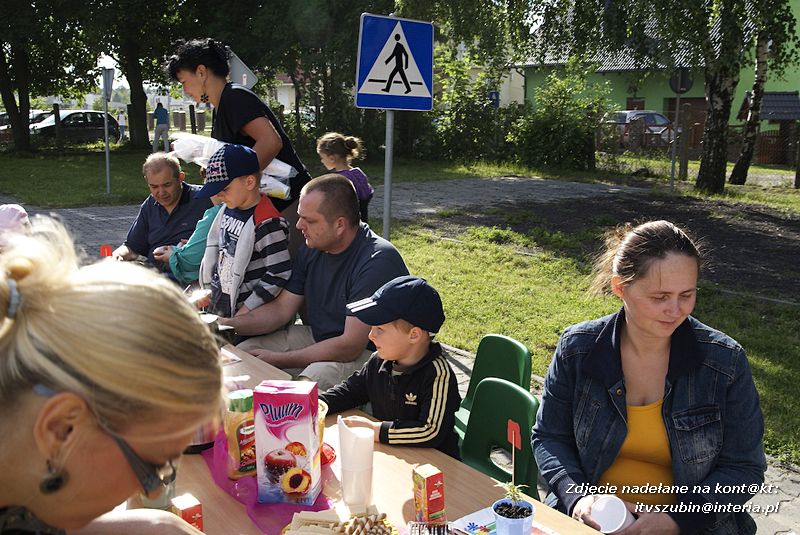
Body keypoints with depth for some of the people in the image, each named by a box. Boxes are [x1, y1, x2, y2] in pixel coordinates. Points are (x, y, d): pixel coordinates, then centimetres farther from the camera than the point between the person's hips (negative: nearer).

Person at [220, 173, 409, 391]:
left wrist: (278, 359, -20)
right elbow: (281, 309, 7)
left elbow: (350, 346, -26)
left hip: (366, 352, -7)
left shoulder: (378, 261, -25)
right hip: (316, 338, 8)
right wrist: (228, 324, -9)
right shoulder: (312, 248, 1)